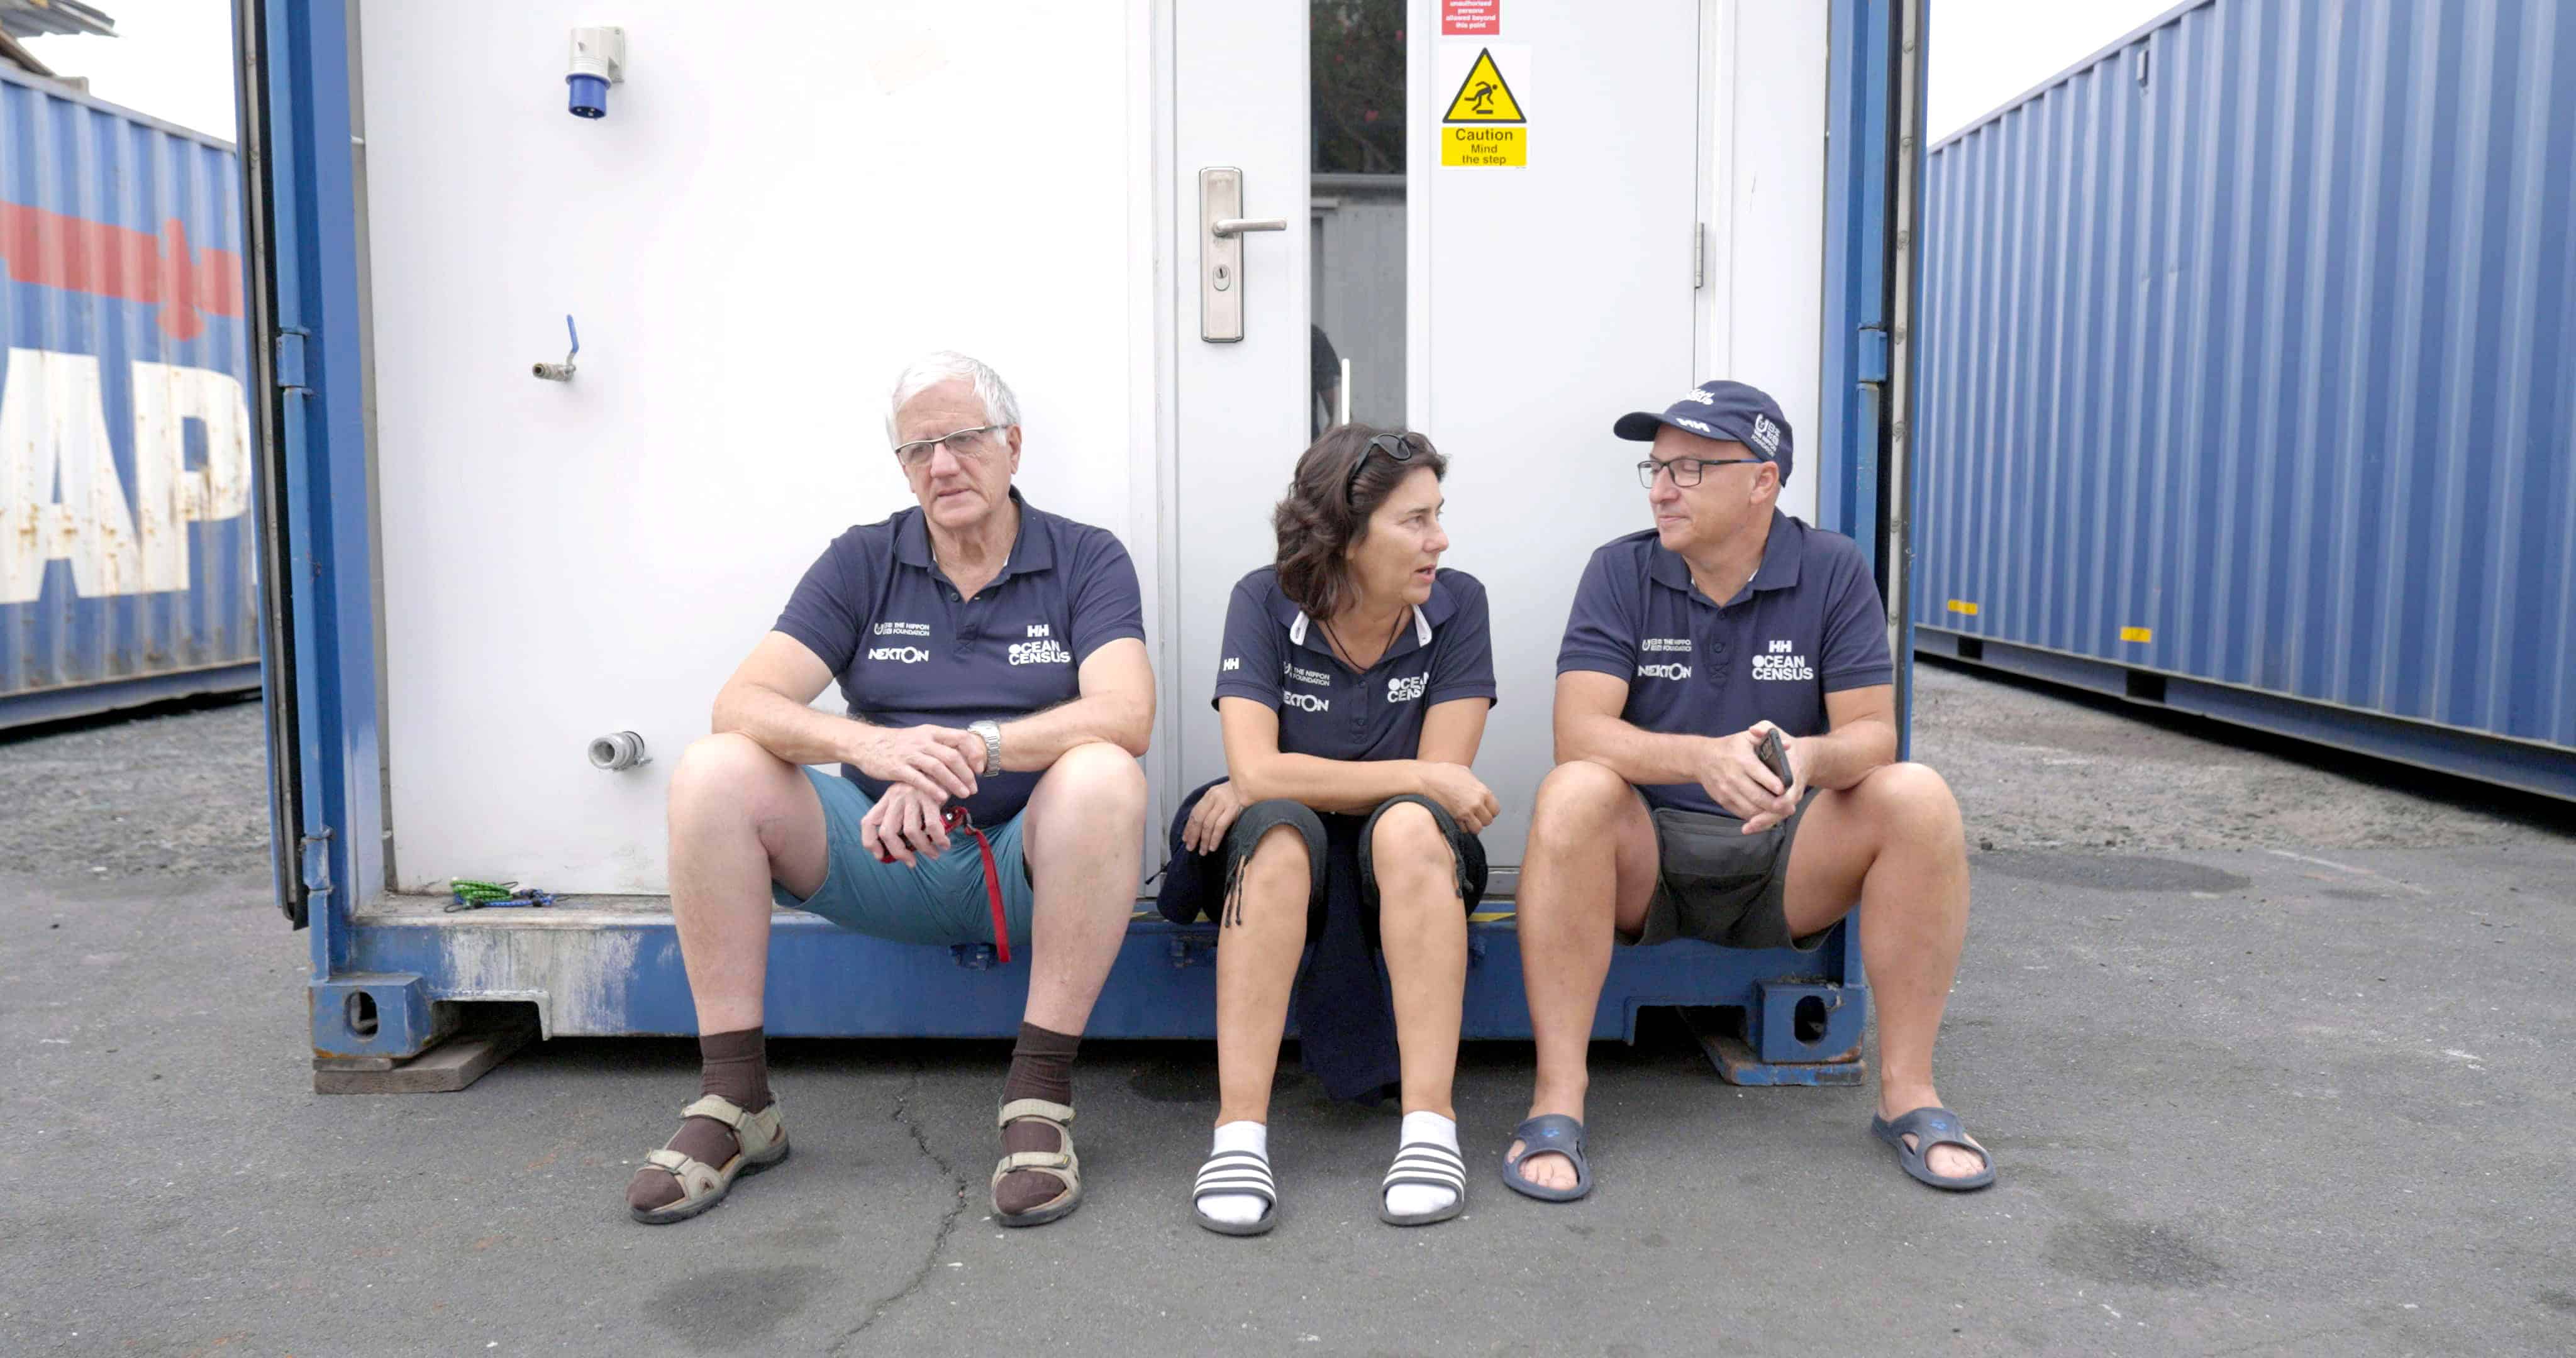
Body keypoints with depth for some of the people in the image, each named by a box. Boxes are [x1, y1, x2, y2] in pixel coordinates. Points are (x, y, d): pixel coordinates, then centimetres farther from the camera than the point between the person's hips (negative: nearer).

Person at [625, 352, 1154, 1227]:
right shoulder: (861, 563, 7)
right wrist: (869, 743, -28)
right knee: (715, 770, -19)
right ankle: (735, 1099, -14)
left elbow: (1125, 715, -17)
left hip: (1028, 865, -2)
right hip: (883, 860, 3)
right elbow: (743, 701, -7)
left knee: (1103, 777, -33)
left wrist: (968, 749, -31)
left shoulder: (1086, 561, 1)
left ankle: (1039, 1098, -26)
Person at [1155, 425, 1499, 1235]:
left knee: (1409, 827, -33)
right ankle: (1240, 1132, -35)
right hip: (1281, 865, 0)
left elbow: (1443, 780, -15)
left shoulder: (1456, 605, -8)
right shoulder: (1266, 603, -10)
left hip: (1409, 868, 1)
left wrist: (1274, 784, -17)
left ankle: (1431, 1125, -33)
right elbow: (1256, 770, -21)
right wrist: (1423, 778, -22)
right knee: (1278, 829, -34)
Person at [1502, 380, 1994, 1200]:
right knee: (1573, 794, -32)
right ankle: (1557, 1100, -29)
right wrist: (1708, 757, -34)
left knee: (1918, 797, -24)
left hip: (1787, 857, 2)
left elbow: (1873, 735, -8)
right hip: (1646, 857, -1)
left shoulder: (1833, 570, -1)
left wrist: (1808, 758, -32)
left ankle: (1907, 1092, -13)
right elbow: (1578, 732, -17)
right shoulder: (1622, 572, -4)